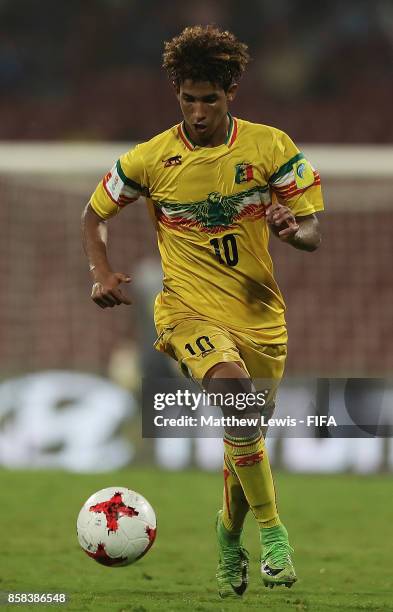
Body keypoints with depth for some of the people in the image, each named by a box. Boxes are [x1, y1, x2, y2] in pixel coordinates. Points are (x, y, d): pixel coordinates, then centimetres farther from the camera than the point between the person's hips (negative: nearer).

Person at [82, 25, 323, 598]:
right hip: (191, 309, -2)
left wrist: (292, 228, -23)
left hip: (260, 312, 2)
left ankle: (230, 531, 44)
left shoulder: (270, 148, -4)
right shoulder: (150, 159, -5)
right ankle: (271, 530, -23)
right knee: (234, 391, -31)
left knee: (246, 434, 12)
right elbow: (95, 213, 11)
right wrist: (102, 274, -5)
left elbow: (313, 234, 0)